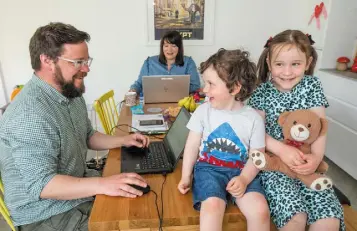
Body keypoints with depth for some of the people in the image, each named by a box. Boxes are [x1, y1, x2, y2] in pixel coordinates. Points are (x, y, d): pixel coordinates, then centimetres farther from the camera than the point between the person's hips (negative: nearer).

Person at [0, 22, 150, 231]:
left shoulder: (71, 93, 1)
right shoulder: (30, 116, -29)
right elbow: (41, 184, -30)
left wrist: (123, 141, 0)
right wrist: (102, 185, -39)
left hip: (78, 187, 8)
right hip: (48, 214, -8)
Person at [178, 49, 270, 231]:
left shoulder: (253, 118, -3)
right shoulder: (203, 111, 0)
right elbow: (192, 145, 3)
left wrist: (244, 179, -16)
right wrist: (186, 176, -2)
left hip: (241, 171, 1)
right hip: (209, 168, 0)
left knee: (260, 210, -23)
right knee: (212, 206, -29)